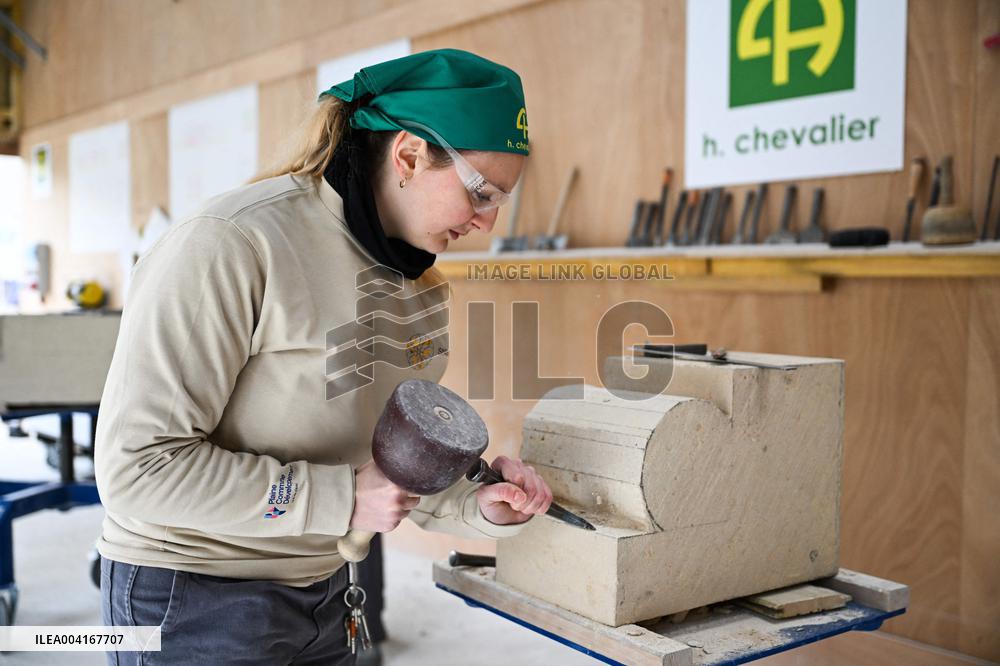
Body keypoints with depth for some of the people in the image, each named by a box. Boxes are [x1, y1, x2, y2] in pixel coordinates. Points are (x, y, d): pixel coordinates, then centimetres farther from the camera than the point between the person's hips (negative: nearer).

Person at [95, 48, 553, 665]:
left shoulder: (415, 277, 2)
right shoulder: (229, 245, -22)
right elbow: (137, 466, -24)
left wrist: (478, 504, -11)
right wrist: (341, 498, -24)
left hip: (322, 587, 7)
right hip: (194, 599, -7)